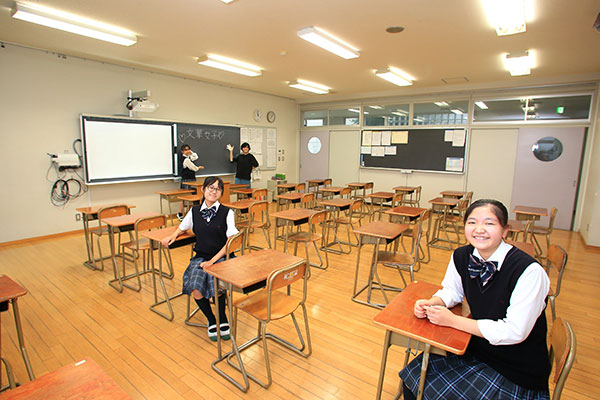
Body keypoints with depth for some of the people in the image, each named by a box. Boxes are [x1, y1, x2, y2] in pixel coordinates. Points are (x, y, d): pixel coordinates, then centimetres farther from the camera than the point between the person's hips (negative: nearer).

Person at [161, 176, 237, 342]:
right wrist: (173, 235, 5)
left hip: (221, 257, -3)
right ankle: (211, 320, 6)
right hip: (200, 257, 3)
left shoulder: (227, 212, -4)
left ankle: (222, 319, 2)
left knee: (217, 286, -30)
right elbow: (182, 227, 27)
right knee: (195, 290, -23)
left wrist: (213, 260, -15)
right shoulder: (194, 211, 7)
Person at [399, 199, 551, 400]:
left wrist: (452, 320, -22)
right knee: (415, 377, -2)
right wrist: (430, 304, -13)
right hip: (478, 350, 5)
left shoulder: (529, 271, -25)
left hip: (518, 371, -5)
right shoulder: (461, 256, -8)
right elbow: (451, 291, 9)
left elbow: (515, 332, -23)